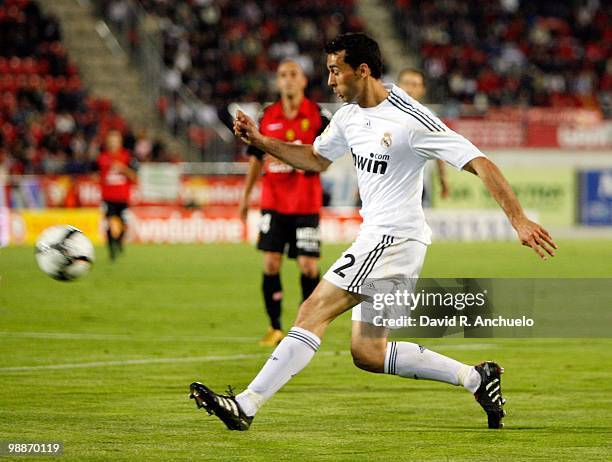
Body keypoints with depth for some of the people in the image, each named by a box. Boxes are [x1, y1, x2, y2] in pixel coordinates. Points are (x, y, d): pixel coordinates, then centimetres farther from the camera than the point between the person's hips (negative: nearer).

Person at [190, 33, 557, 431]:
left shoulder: (412, 120, -16)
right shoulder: (349, 116, 9)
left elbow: (480, 163, -17)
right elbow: (316, 159, 27)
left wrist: (519, 220, -22)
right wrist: (260, 141, 15)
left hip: (395, 238, -10)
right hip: (377, 238, 10)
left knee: (314, 312, -14)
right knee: (368, 354, 9)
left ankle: (246, 406, -14)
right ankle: (476, 378, 16)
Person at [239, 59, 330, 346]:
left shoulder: (317, 115, -2)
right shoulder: (267, 116, 7)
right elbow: (257, 158, 15)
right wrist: (246, 194, 14)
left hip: (306, 203, -2)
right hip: (273, 201, 2)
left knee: (308, 266, -4)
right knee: (271, 263, -3)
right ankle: (275, 328, 7)